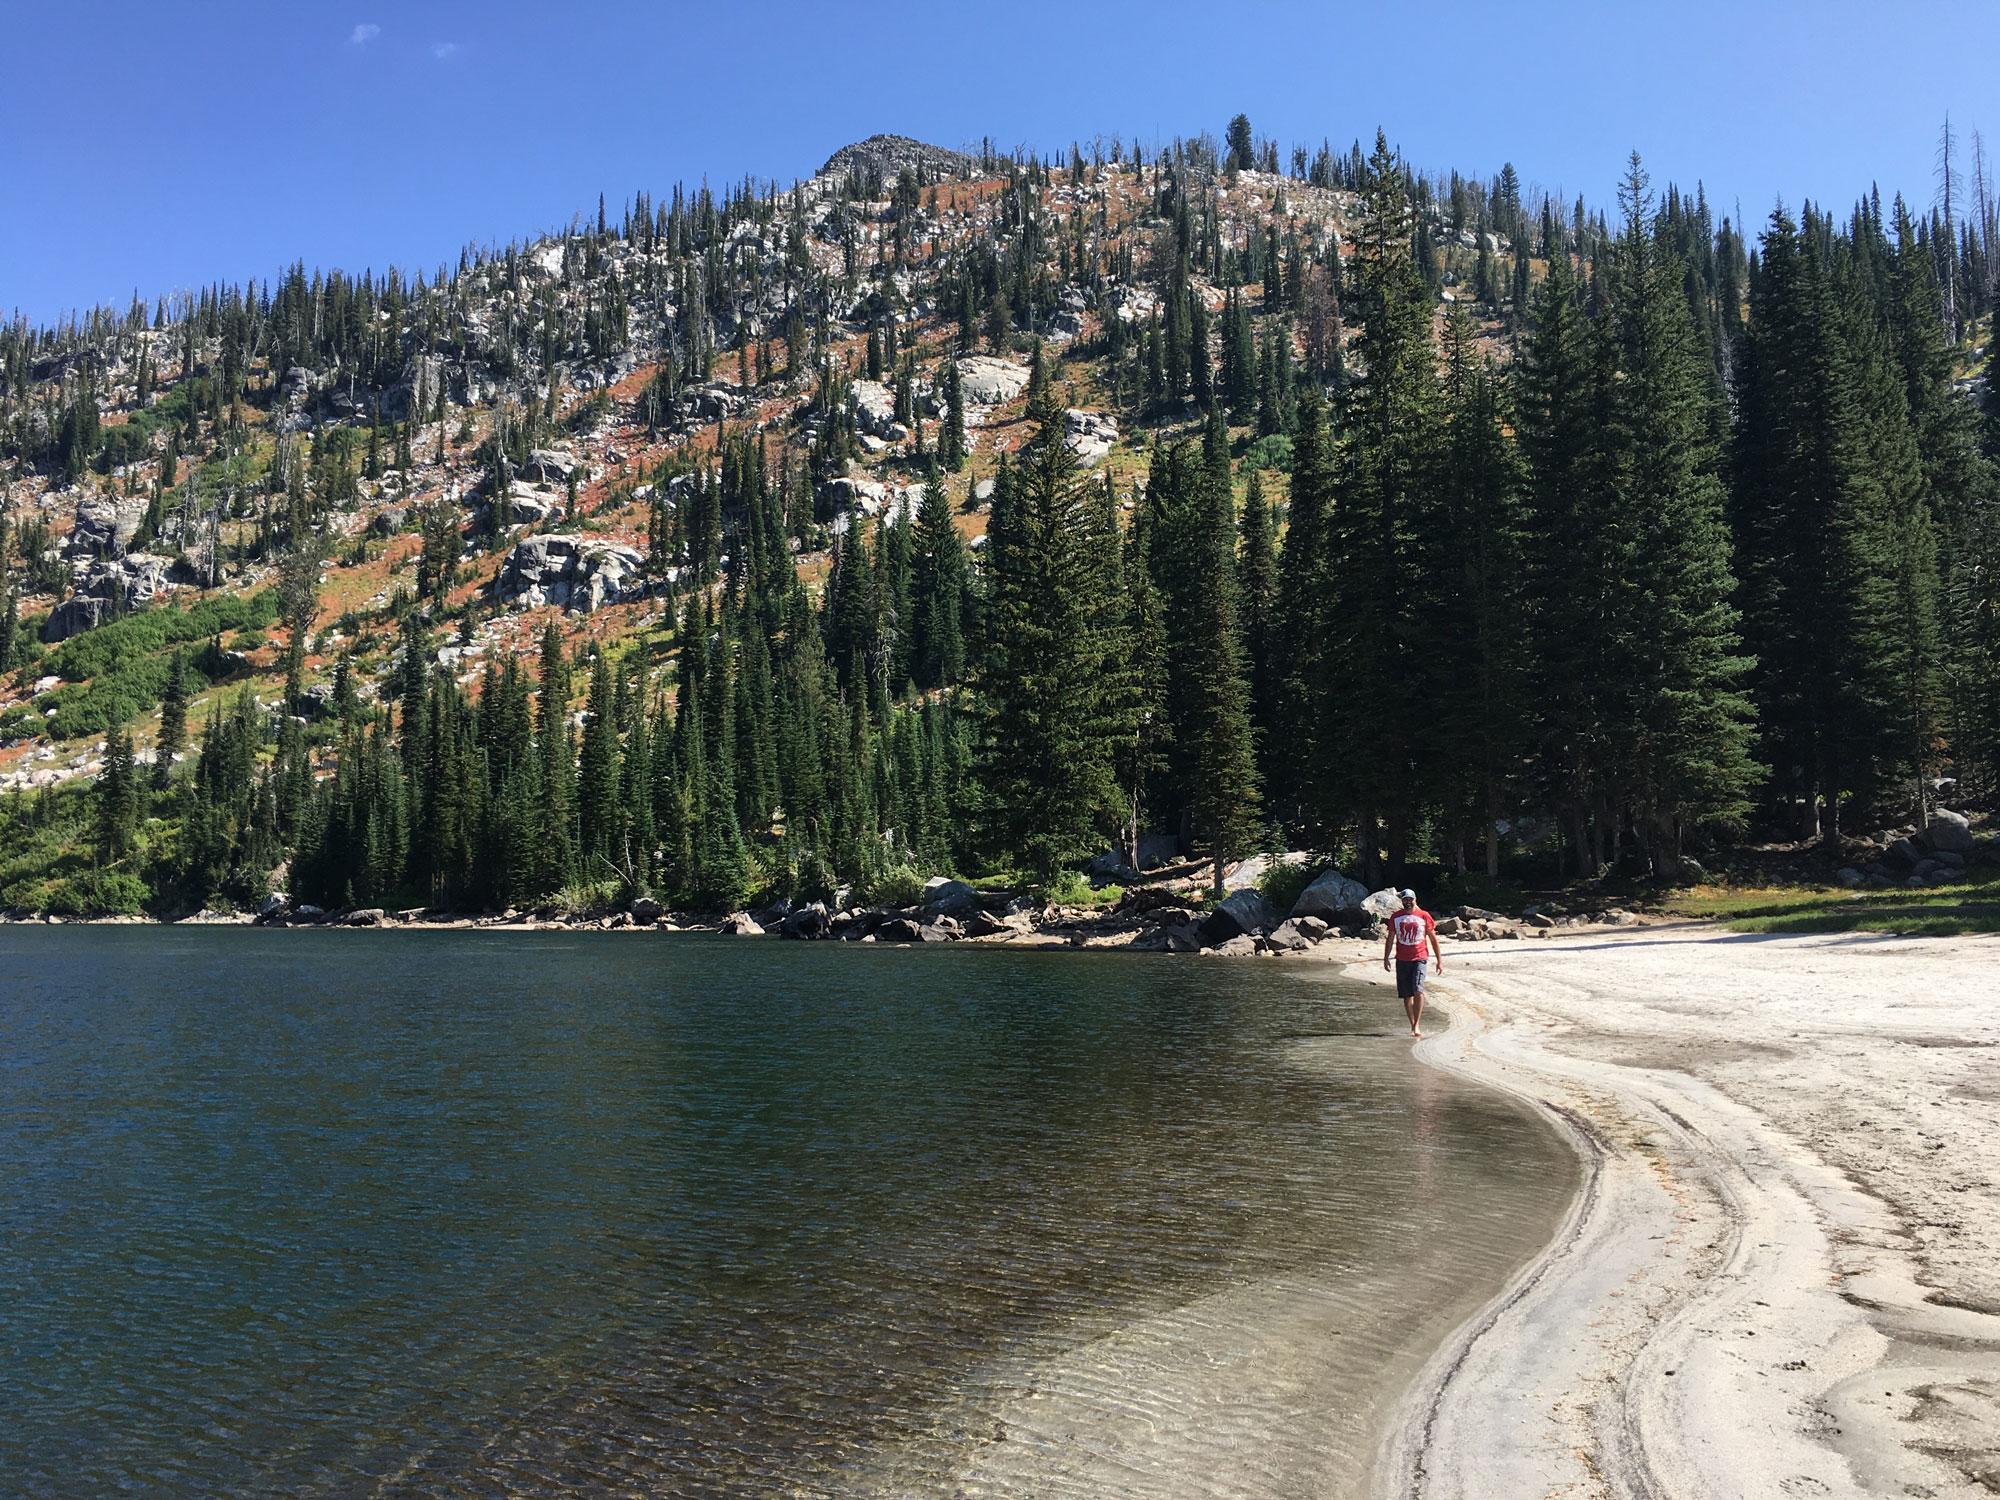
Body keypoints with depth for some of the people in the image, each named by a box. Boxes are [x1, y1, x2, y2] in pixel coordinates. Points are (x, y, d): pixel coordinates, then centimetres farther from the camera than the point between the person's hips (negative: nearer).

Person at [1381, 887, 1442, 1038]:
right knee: (1406, 995, 5)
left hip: (1419, 959, -3)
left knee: (1418, 991, -19)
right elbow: (1390, 938, 13)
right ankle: (1413, 1026, 15)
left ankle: (1417, 1025, -13)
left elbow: (1433, 938, 8)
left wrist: (1439, 960, 7)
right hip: (1402, 960, 3)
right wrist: (1385, 958, 7)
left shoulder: (1424, 916, 2)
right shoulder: (1396, 917, 8)